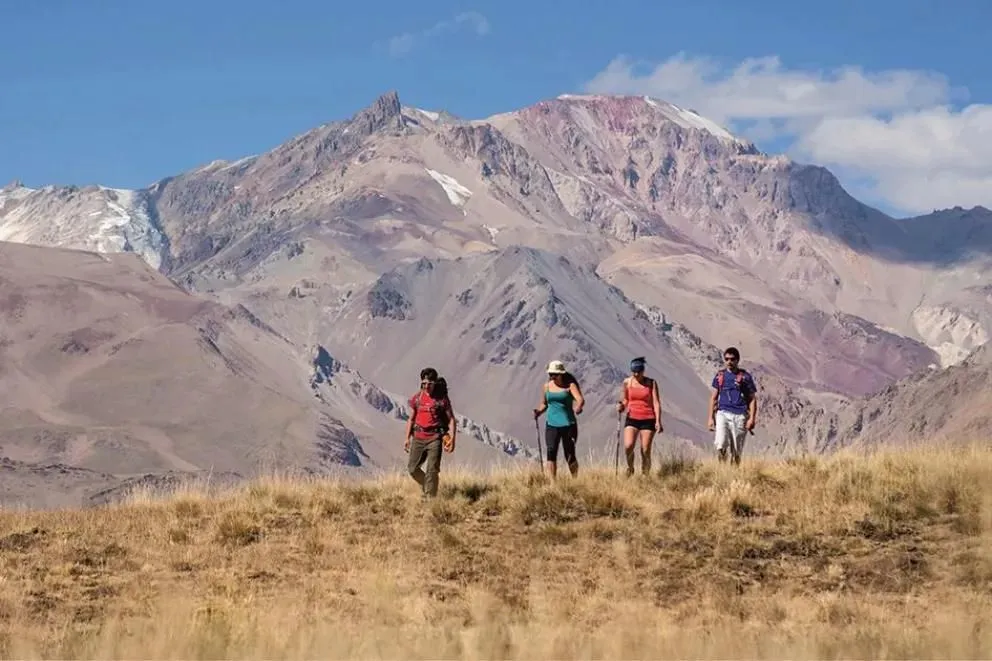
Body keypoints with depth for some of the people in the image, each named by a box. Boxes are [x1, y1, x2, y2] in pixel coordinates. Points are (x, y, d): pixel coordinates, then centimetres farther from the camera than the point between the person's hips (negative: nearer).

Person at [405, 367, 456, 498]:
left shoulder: (442, 398, -6)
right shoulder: (417, 398, 5)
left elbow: (451, 419, -3)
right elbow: (411, 419, 13)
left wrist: (452, 439, -12)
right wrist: (407, 438, 8)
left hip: (435, 438, -4)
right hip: (418, 438, 4)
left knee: (432, 470, -10)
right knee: (412, 468, 7)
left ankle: (430, 498, -5)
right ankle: (426, 487, 32)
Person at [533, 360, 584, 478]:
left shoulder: (570, 385, -3)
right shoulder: (547, 386, 10)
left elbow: (580, 399, -17)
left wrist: (578, 407, -39)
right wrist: (539, 411, 1)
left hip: (568, 424, -3)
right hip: (551, 424, 3)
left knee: (570, 455, 1)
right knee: (551, 452, -13)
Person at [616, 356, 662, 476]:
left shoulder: (651, 383, 0)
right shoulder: (627, 382, 4)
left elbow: (656, 402, -3)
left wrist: (658, 421, -11)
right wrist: (621, 405, -8)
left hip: (648, 419, -1)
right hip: (632, 418, 1)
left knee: (645, 451, -4)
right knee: (628, 446, -17)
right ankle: (630, 468, 9)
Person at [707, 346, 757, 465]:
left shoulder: (745, 377, 3)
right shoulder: (720, 375, 10)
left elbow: (752, 399, 4)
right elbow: (714, 398, 15)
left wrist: (752, 419, -6)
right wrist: (711, 418, 9)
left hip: (739, 416, -1)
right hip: (723, 414, 1)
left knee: (736, 452, 2)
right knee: (720, 446, -16)